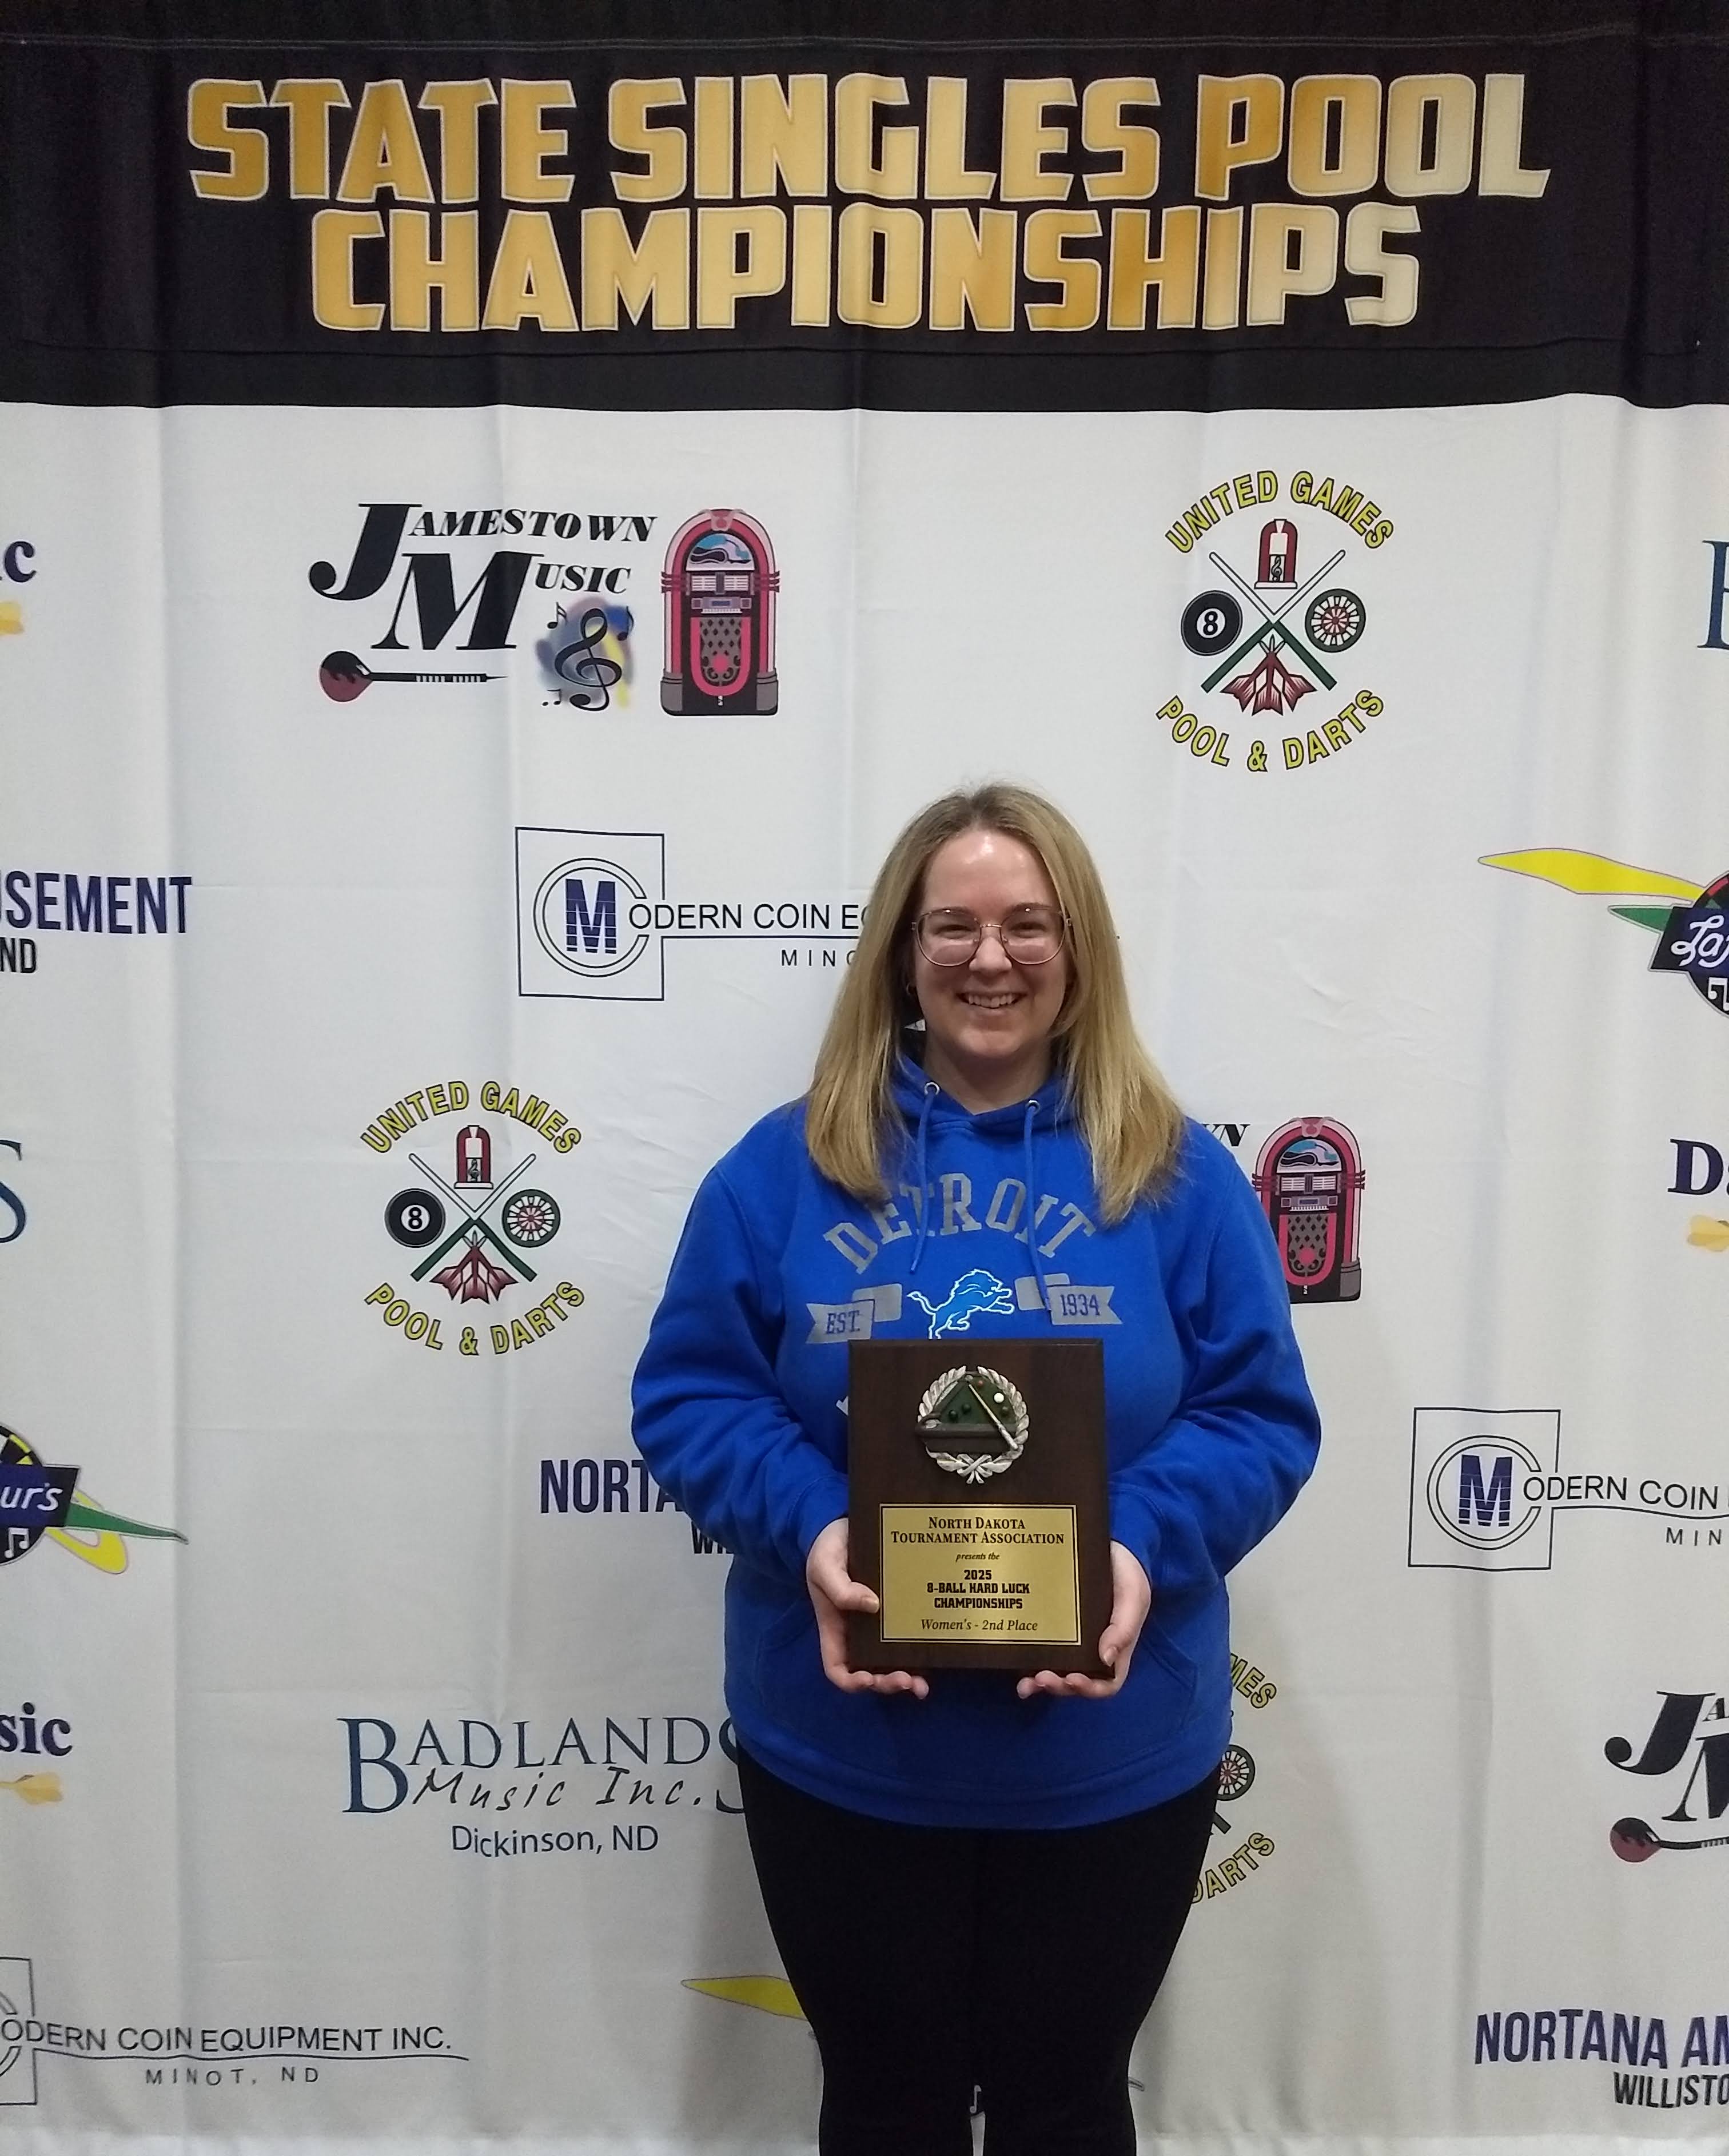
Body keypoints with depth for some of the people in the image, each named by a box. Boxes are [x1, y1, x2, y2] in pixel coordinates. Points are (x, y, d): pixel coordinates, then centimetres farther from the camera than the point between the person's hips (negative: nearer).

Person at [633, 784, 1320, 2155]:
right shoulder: (787, 1167, -3)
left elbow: (1261, 1417, -4)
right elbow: (689, 1392, -4)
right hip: (841, 1756, 0)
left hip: (1107, 1763, 0)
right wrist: (809, 1528, -21)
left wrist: (1145, 1546, -22)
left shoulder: (1179, 1175, -3)